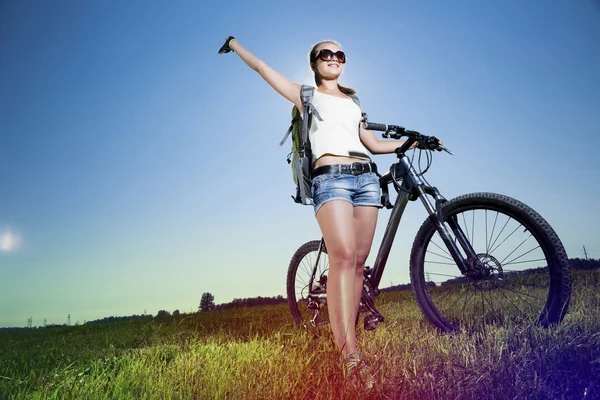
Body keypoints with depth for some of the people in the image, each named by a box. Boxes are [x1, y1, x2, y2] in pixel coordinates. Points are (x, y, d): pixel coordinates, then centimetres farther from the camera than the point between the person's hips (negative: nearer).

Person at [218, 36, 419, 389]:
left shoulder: (352, 102, 30)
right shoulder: (306, 94, 19)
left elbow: (372, 143, 27)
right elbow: (261, 67, 23)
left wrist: (414, 142, 22)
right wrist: (235, 45, 36)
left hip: (366, 177, 5)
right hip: (331, 177, -5)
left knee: (359, 262, -3)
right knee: (343, 256, -24)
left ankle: (348, 340, 2)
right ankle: (351, 356, -27)